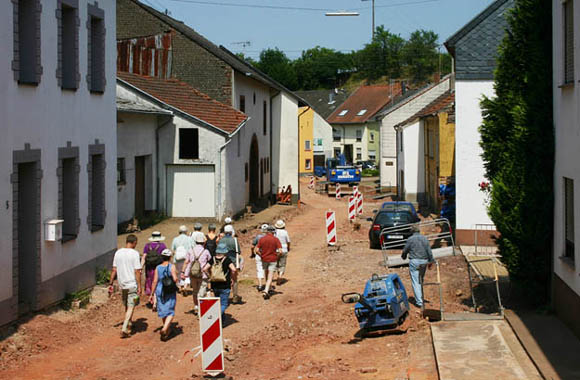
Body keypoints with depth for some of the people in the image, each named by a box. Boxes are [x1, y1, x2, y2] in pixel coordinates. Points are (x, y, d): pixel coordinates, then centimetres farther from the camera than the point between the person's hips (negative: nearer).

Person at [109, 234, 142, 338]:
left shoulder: (118, 253, 2)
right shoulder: (134, 254, -13)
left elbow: (114, 270, 5)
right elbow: (137, 272, -14)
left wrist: (110, 284, 11)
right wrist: (139, 286, -10)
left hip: (122, 284, 5)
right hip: (132, 284, -5)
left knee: (127, 306, 22)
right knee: (131, 306, -2)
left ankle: (129, 323, 37)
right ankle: (124, 328, -12)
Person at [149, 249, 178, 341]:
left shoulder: (158, 268, 0)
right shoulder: (172, 267, -9)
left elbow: (155, 281, -2)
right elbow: (175, 279, -19)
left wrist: (152, 294, 5)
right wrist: (176, 279, 6)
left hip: (160, 291, 4)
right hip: (170, 292, -4)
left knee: (163, 311, 17)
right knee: (170, 312, 0)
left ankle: (167, 331, 30)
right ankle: (165, 329, -21)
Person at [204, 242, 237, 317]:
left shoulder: (213, 259, 1)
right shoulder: (227, 260, -10)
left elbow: (205, 269, -5)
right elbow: (233, 269, -22)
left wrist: (210, 276, 8)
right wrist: (233, 278, -6)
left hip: (214, 286, 4)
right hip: (225, 286, -4)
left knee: (218, 303, 23)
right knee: (223, 304, 0)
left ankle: (222, 317, 29)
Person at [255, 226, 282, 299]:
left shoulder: (262, 239, -3)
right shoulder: (276, 239, -9)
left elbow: (256, 250, -7)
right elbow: (280, 251, -16)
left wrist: (261, 256, 8)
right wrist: (276, 256, 3)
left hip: (264, 260, 3)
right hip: (273, 260, -3)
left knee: (267, 275, 22)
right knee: (270, 277, -3)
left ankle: (268, 289, 35)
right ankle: (266, 291, -20)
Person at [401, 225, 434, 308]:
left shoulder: (411, 239, -7)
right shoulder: (424, 239, 4)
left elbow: (405, 250, 2)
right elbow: (429, 251, 5)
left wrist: (403, 256, 24)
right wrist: (430, 261, 15)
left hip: (414, 261, -5)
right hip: (424, 262, 5)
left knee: (415, 282, -3)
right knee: (421, 280, 19)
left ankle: (419, 301, -10)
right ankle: (420, 298, 28)